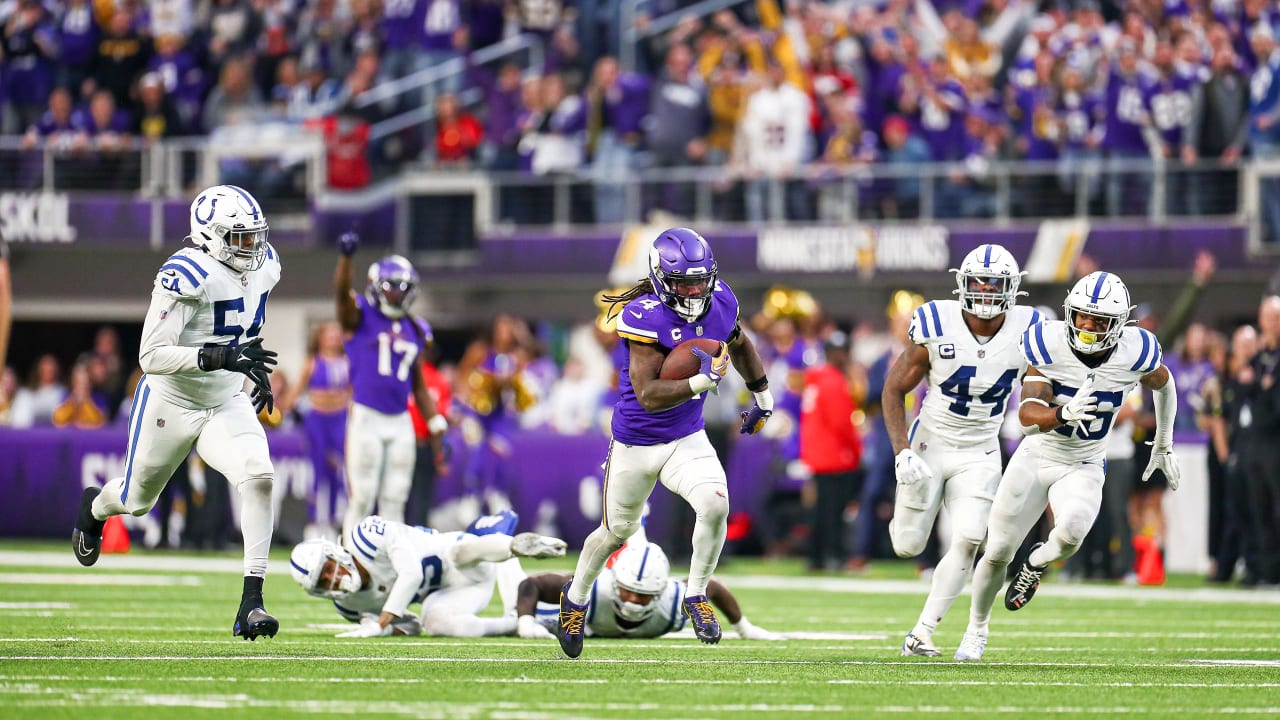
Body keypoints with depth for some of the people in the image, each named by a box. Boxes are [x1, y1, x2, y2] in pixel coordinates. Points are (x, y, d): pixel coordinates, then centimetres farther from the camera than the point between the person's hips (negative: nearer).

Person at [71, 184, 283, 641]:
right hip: (171, 404, -5)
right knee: (137, 500, 17)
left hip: (226, 405, 5)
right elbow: (151, 356, -30)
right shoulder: (189, 276, -26)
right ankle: (94, 508, 57)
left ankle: (251, 604, -23)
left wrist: (253, 368, 11)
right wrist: (219, 356, -38)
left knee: (259, 478, -23)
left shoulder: (263, 268, -2)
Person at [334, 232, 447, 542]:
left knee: (395, 499, 6)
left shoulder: (414, 331, 14)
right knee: (361, 498, -5)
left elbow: (419, 387, 18)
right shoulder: (361, 317, 0)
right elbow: (342, 291, -22)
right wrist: (346, 256, -40)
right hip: (366, 417, -5)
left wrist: (436, 427, 14)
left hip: (401, 423, 5)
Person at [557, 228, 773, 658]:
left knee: (715, 505, -23)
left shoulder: (719, 303, -8)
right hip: (636, 442, -4)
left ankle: (695, 597, -1)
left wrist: (762, 394, 25)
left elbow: (739, 344, 17)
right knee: (618, 530, 14)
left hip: (687, 440, 4)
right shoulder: (645, 318, -26)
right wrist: (702, 381, -42)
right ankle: (576, 597, 44)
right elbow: (648, 395, -32)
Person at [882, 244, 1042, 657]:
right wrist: (902, 451, -17)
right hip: (930, 446, -1)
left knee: (968, 540, -16)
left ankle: (921, 634, -7)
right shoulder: (937, 329, -17)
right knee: (908, 546, 3)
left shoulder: (1026, 333, -11)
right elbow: (893, 390, -8)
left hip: (980, 454, 1)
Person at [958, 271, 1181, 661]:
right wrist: (1064, 414, -48)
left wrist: (1163, 446, 18)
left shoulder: (1133, 354, -16)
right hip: (1036, 457, 0)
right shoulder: (1050, 347, -19)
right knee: (997, 554, 5)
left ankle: (1036, 563, 6)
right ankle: (976, 630, 33)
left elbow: (1163, 384, 9)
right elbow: (1028, 416, -26)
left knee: (1069, 536, -31)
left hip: (1084, 468, 0)